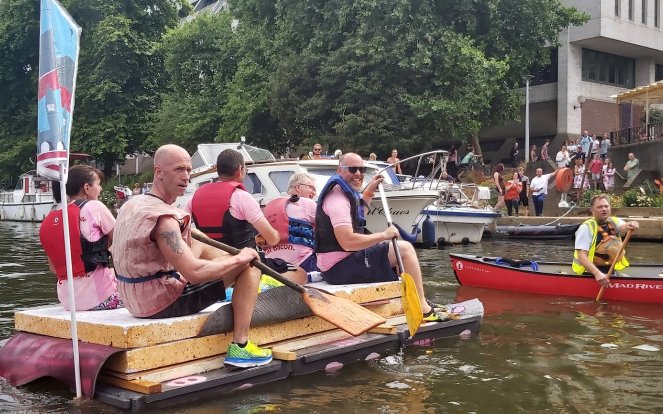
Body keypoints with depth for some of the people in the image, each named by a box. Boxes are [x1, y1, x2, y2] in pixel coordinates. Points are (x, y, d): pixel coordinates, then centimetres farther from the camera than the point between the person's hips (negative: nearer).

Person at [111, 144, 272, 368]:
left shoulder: (132, 205, 5)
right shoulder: (162, 217, -26)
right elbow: (194, 273, -32)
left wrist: (185, 231, 23)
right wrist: (239, 258, -17)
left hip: (137, 299, 10)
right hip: (164, 303, -10)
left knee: (200, 246, 27)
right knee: (249, 265, -8)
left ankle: (253, 283, 42)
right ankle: (239, 348, -5)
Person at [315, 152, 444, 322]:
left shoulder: (345, 192, 14)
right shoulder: (337, 199, -20)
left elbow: (358, 205, 40)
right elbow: (348, 242, -30)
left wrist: (370, 189, 27)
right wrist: (384, 235, -20)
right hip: (341, 268, -11)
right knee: (405, 248, -9)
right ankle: (423, 308, -5)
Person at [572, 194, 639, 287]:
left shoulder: (614, 221, 8)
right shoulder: (586, 228, -11)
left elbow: (623, 226, -16)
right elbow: (582, 256, -20)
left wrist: (630, 225, -40)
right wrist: (597, 273, -33)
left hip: (612, 272, 6)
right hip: (591, 274, -6)